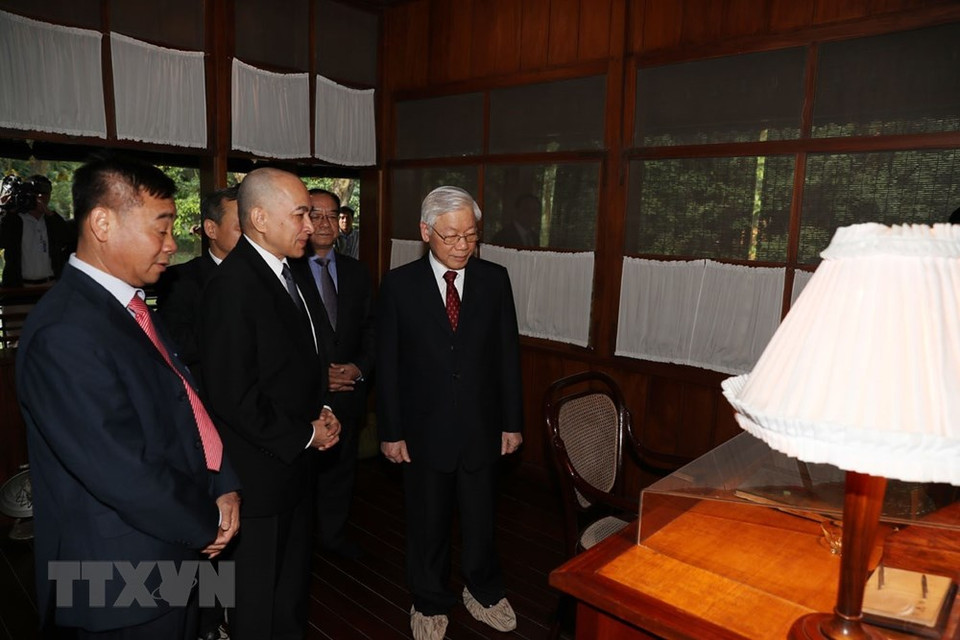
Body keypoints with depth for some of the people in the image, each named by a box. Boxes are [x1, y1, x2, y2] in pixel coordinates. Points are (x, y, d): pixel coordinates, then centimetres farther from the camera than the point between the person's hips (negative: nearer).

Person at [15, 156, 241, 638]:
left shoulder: (128, 307, 5)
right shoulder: (65, 335, -26)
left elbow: (185, 404, 8)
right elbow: (126, 477, -28)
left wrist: (222, 485, -4)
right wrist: (206, 523, -12)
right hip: (128, 585, -8)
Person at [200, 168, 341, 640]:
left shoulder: (290, 276, 5)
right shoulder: (232, 286, -22)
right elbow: (233, 396, -24)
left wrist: (321, 412, 1)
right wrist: (305, 435, -15)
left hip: (297, 458, 8)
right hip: (260, 471, -8)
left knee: (294, 576, 25)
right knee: (258, 589, 14)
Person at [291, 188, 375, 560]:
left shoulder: (357, 272, 7)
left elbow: (371, 329, 9)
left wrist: (360, 367, -7)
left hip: (349, 390, 5)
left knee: (341, 466, 17)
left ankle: (334, 533, 37)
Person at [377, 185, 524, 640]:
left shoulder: (494, 279, -3)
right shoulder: (399, 284, -8)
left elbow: (507, 354, 1)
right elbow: (387, 364, -5)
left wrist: (512, 422, 2)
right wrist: (390, 432, -5)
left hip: (481, 427, 1)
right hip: (424, 430, -1)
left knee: (480, 518, 18)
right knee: (427, 523, 17)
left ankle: (483, 592, 43)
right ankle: (430, 602, 40)